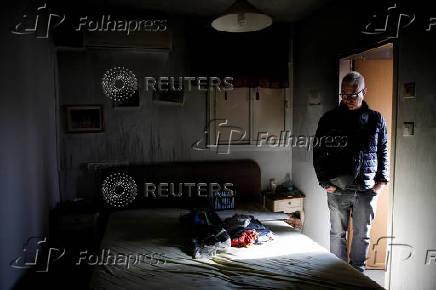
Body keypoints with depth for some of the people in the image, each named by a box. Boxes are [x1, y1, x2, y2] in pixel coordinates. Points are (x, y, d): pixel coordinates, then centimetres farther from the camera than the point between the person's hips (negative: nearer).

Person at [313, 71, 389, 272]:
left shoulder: (376, 120, 6)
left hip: (367, 189, 1)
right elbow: (318, 152, 1)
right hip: (338, 189, -1)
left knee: (362, 235, 13)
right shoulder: (329, 119, 0)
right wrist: (325, 182, -6)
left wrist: (382, 180, 2)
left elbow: (383, 152, 12)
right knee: (337, 234, 10)